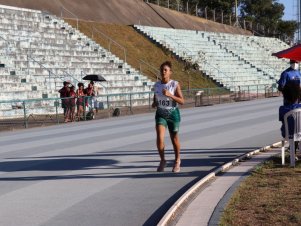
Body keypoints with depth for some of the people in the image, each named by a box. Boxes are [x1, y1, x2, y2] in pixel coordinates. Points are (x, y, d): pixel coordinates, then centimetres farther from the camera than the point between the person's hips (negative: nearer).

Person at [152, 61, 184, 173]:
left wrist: (170, 95, -25)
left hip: (173, 114, -2)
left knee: (174, 139, 11)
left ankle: (177, 160, 34)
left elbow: (182, 101, -12)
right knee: (159, 138, -15)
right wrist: (154, 103, -4)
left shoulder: (175, 84, -9)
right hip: (160, 114, 2)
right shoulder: (157, 85, 2)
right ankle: (162, 160, 6)